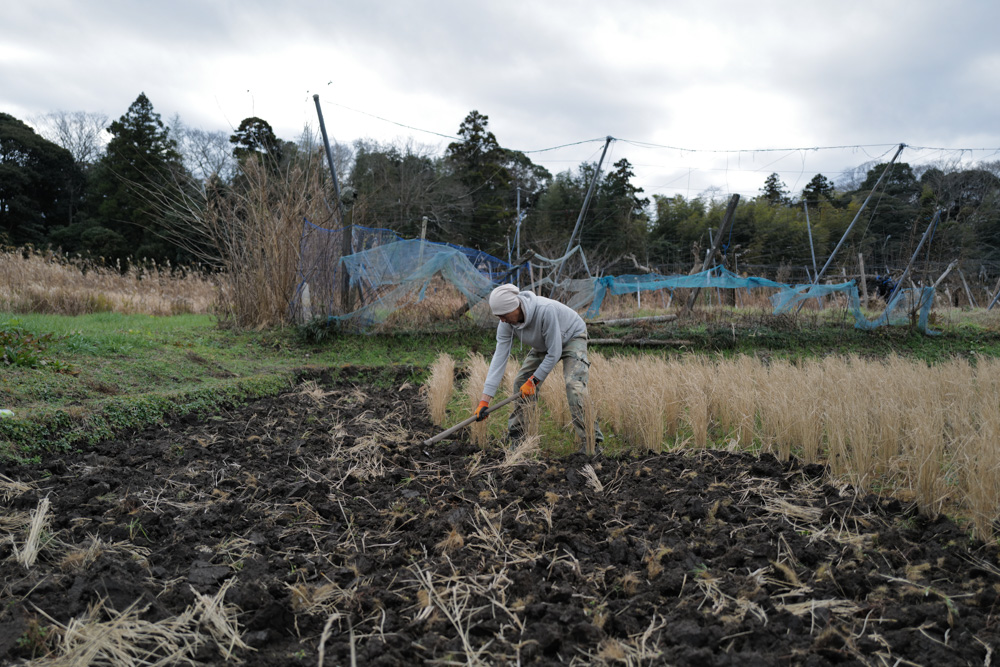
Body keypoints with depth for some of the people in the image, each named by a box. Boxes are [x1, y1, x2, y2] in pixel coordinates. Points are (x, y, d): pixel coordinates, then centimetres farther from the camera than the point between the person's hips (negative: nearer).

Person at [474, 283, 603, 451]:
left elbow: (554, 353, -33)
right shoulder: (506, 323, -22)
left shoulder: (546, 310, -42)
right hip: (544, 344, 7)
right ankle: (516, 439, 13)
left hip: (572, 337, -6)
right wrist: (485, 400, -25)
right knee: (521, 383, 0)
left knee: (574, 384, -26)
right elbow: (499, 357, -22)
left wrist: (533, 380, -23)